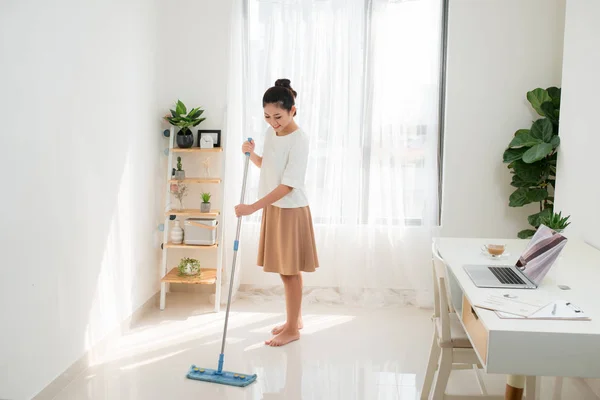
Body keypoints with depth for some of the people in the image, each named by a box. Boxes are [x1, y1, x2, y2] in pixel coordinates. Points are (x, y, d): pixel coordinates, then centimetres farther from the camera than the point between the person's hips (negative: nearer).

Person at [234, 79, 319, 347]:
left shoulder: (299, 139, -21)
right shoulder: (271, 133, 4)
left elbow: (288, 185, -25)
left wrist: (252, 207, -28)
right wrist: (251, 154, -1)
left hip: (291, 211, -8)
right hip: (272, 209, 8)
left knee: (290, 271, 3)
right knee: (284, 269, 16)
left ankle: (292, 329, 17)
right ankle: (295, 319, 31)